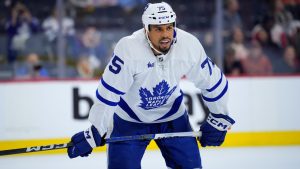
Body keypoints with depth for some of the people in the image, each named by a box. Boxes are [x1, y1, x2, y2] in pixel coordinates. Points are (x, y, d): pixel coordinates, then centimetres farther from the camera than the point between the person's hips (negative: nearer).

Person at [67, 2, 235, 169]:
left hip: (173, 115, 3)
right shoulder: (129, 48, -31)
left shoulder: (189, 45, -21)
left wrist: (219, 118, 2)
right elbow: (108, 93, -27)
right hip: (130, 117, -3)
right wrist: (95, 132, -26)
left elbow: (213, 81, -6)